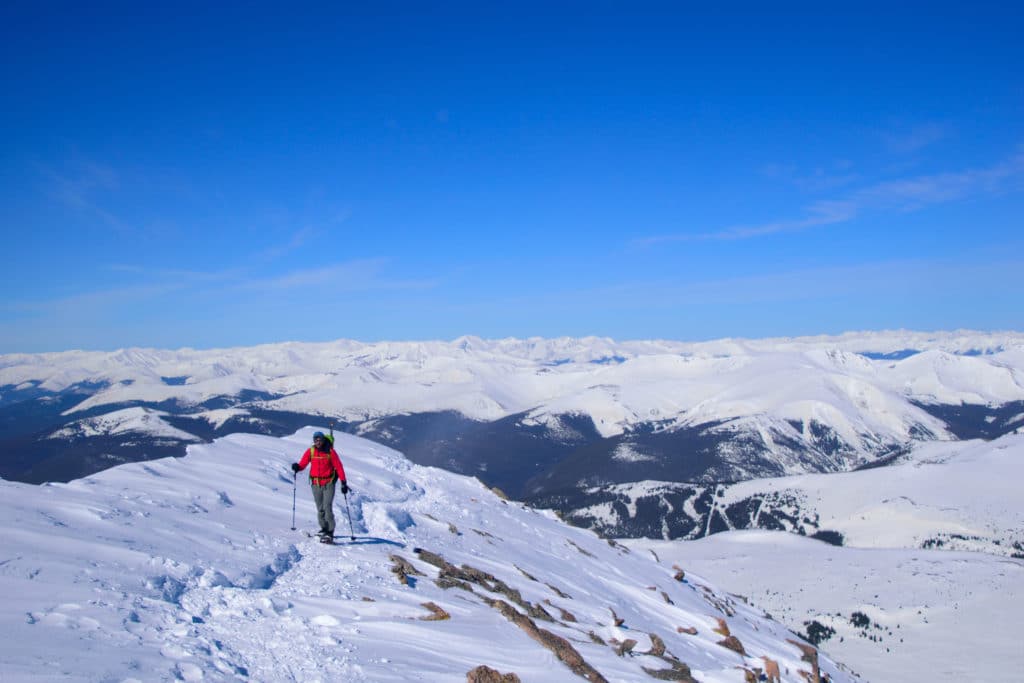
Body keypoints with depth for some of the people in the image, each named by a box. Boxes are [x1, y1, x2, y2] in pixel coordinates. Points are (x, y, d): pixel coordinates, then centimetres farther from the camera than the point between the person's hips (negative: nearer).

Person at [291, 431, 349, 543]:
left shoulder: (330, 452, -6)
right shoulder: (310, 451, 2)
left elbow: (339, 467, -4)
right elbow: (303, 464, -1)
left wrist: (343, 482, -7)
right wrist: (297, 467, -25)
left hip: (328, 483, -3)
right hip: (316, 484, 3)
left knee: (327, 507, -13)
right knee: (320, 509, 8)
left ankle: (330, 533, -12)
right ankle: (324, 529, 23)